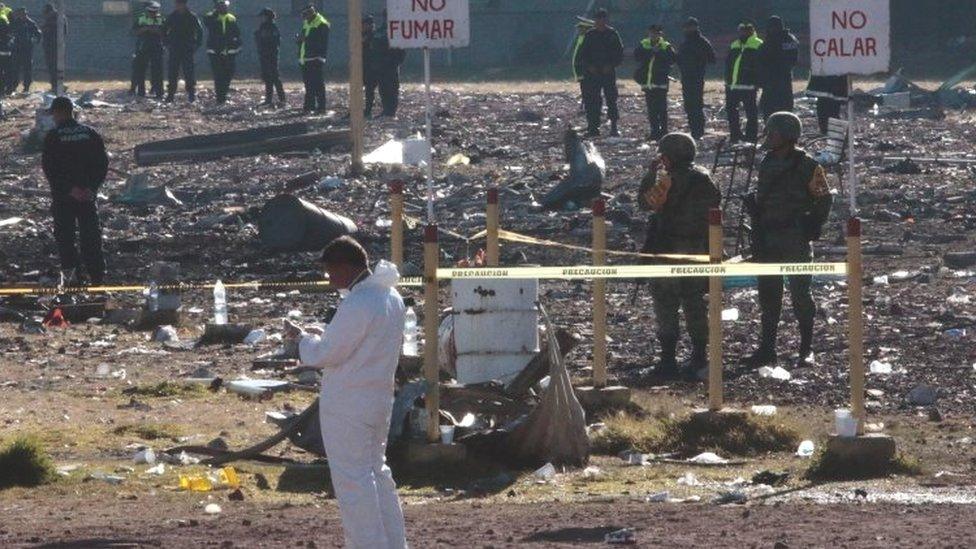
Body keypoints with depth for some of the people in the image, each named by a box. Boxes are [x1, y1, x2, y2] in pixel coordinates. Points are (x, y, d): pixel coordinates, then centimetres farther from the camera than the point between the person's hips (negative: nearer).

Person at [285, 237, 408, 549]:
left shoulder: (357, 306, -23)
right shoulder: (391, 298, 7)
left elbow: (325, 354, -17)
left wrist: (301, 337, 1)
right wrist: (324, 336, 13)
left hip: (346, 405, -10)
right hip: (380, 398, 10)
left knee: (353, 479, -2)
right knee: (377, 471, 19)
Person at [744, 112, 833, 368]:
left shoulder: (806, 165, -7)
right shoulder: (767, 164, 12)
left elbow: (824, 198, -2)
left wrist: (812, 228, -6)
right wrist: (757, 236, 14)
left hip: (795, 240, -6)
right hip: (768, 239, 6)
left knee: (800, 293, -2)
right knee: (768, 292, 6)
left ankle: (806, 349, 5)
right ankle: (767, 348, 11)